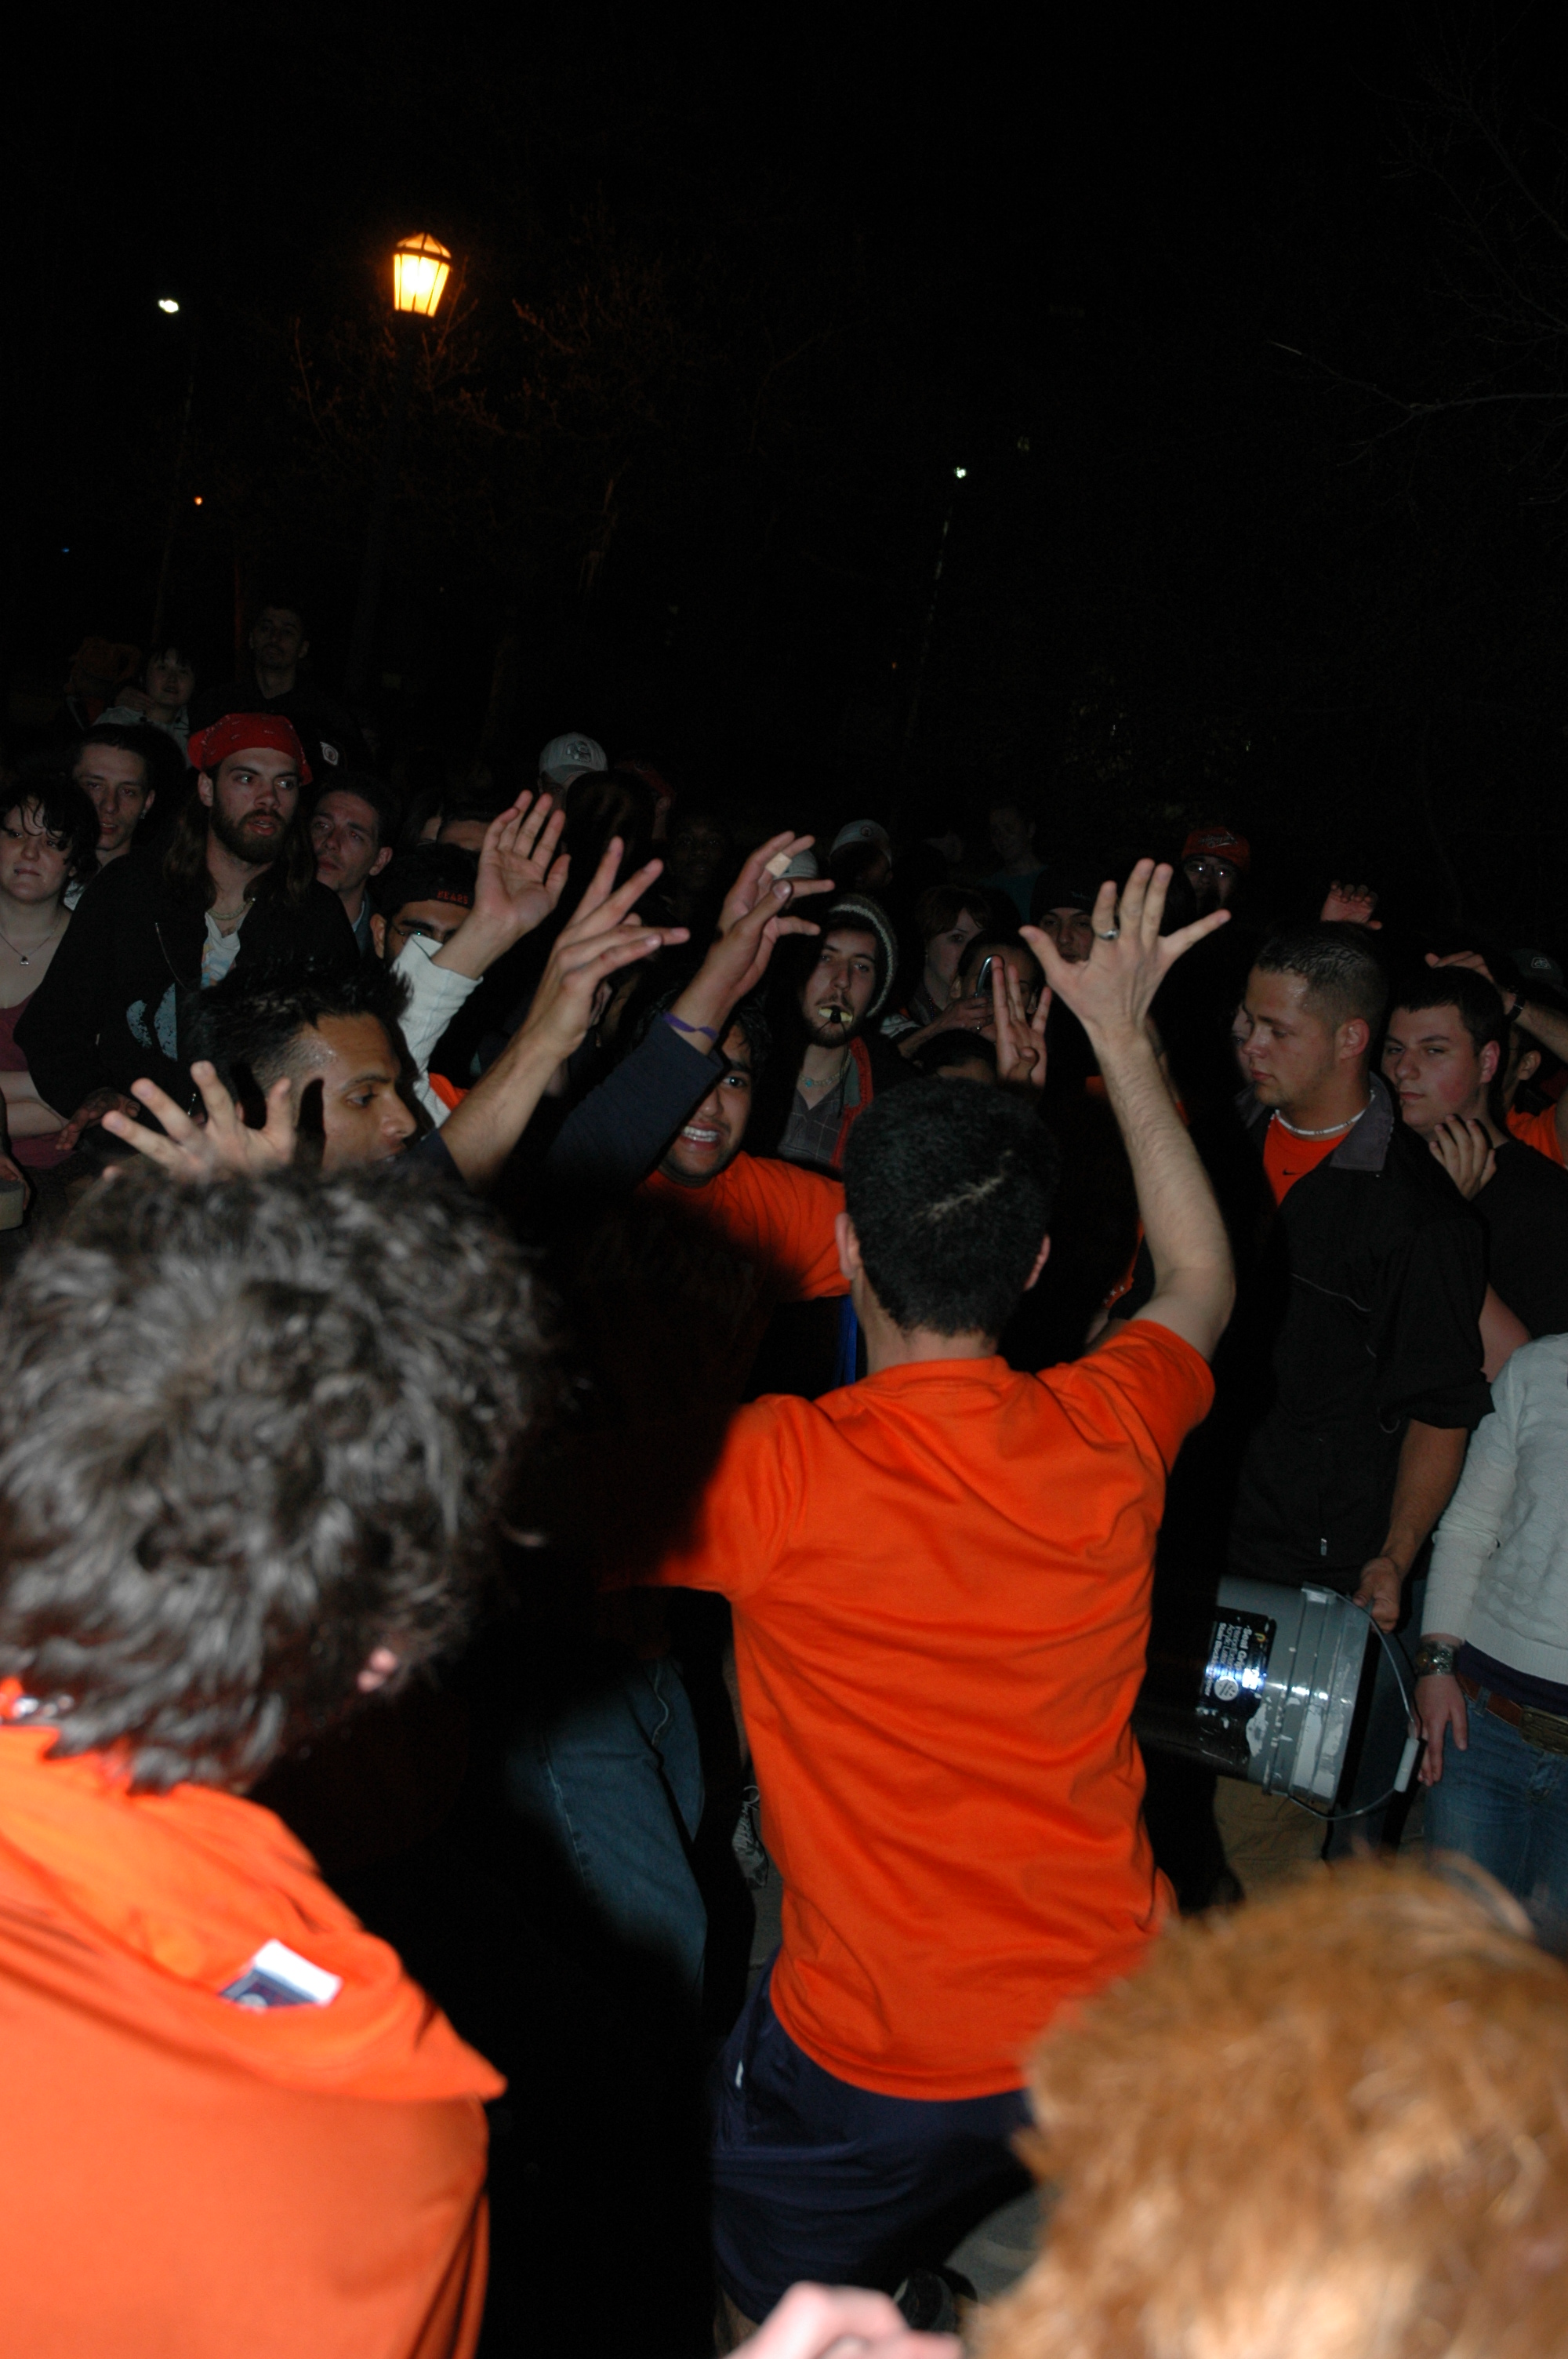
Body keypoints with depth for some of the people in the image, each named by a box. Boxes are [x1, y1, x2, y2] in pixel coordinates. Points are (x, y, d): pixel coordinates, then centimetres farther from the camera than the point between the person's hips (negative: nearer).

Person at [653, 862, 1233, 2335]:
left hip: (865, 2066, -3)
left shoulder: (772, 1478, -26)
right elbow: (1202, 1280, 10)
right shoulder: (1108, 1436, -12)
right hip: (1112, 2028, 4)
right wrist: (1120, 1037, 14)